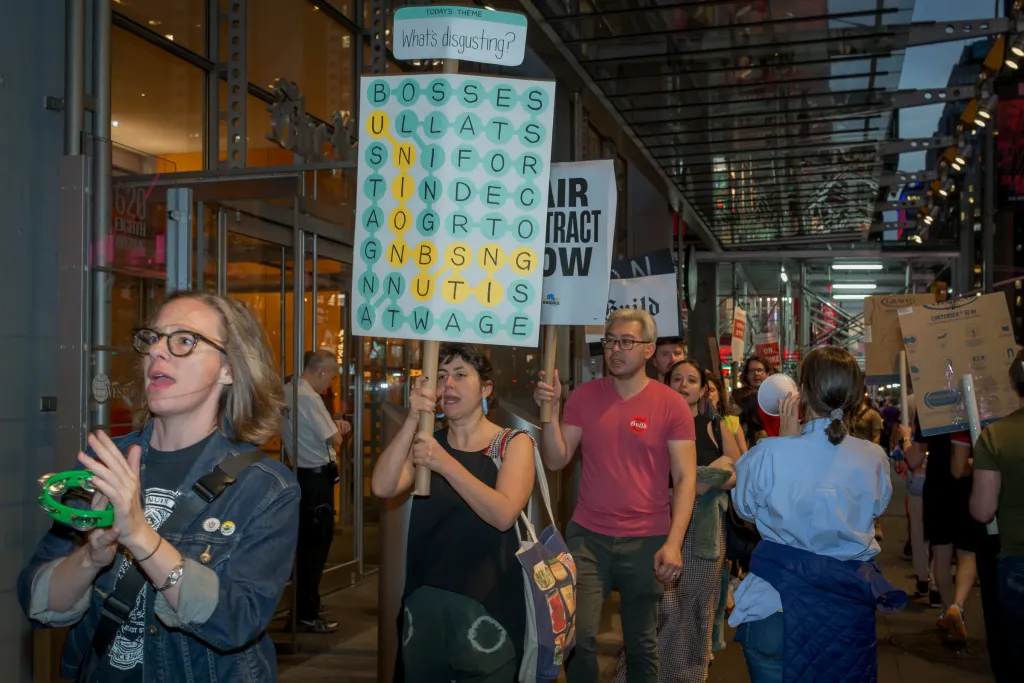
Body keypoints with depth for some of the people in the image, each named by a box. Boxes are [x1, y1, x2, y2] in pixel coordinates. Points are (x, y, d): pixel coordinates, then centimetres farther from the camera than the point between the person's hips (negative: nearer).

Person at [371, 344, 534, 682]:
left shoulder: (514, 443, -4)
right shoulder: (427, 441, 8)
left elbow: (504, 514, -21)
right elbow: (382, 487, -12)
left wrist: (445, 464, -28)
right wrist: (413, 420, -22)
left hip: (486, 602, -4)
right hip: (424, 598, 4)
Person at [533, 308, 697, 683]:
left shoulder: (671, 404, -5)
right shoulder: (584, 396, 2)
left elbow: (685, 478, -6)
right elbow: (556, 460, 0)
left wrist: (674, 542, -15)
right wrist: (550, 410, -15)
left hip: (646, 541, -2)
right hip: (587, 536, 2)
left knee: (641, 644, 11)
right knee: (576, 638, 1)